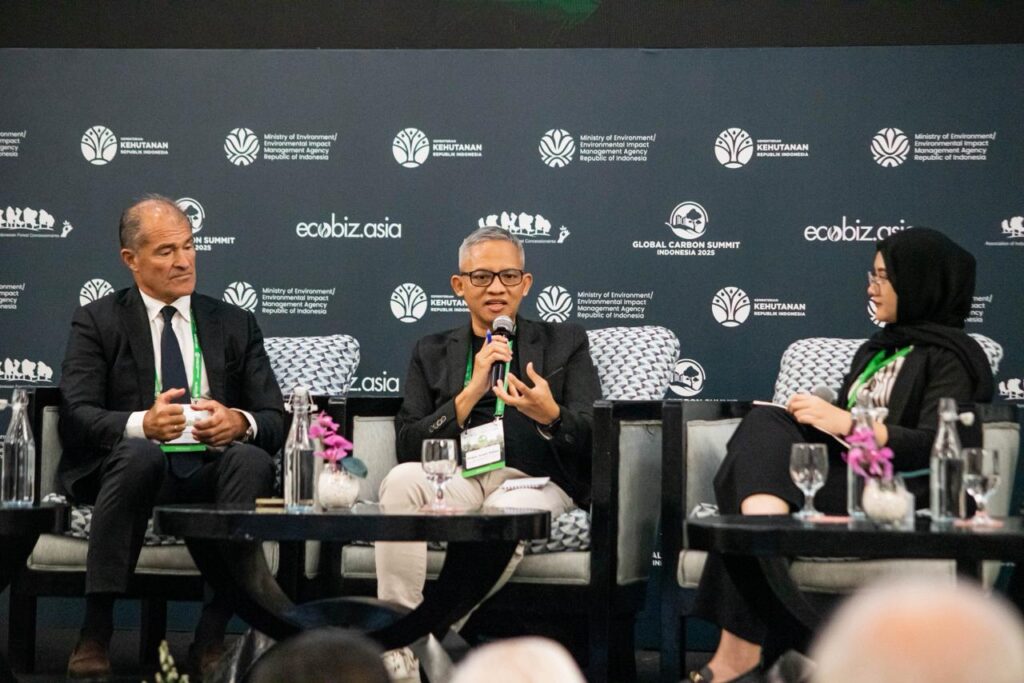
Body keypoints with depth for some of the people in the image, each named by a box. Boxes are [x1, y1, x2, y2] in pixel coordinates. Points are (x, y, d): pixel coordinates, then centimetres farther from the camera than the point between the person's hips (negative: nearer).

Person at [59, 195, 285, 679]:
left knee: (253, 460, -31)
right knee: (138, 451, -37)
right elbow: (76, 416, -4)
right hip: (135, 467, -2)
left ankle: (211, 637, -32)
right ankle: (95, 631, -34)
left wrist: (240, 422, -17)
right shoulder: (97, 322, 9)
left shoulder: (235, 324, 17)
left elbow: (275, 420, 8)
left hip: (212, 473, 2)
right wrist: (142, 423, -25)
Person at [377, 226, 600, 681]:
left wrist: (550, 415, -18)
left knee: (506, 510, -38)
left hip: (534, 483, -1)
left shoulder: (564, 343, 19)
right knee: (402, 479, -34)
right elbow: (408, 447, 8)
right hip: (456, 480, 1)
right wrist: (470, 393, -5)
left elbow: (593, 439, 5)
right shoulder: (432, 353, 22)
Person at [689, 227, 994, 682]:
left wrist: (847, 423, -17)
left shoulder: (950, 356, 3)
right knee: (765, 426, -23)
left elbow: (935, 447, -12)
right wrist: (816, 414, 5)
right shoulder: (876, 349, 30)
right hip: (836, 473, 7)